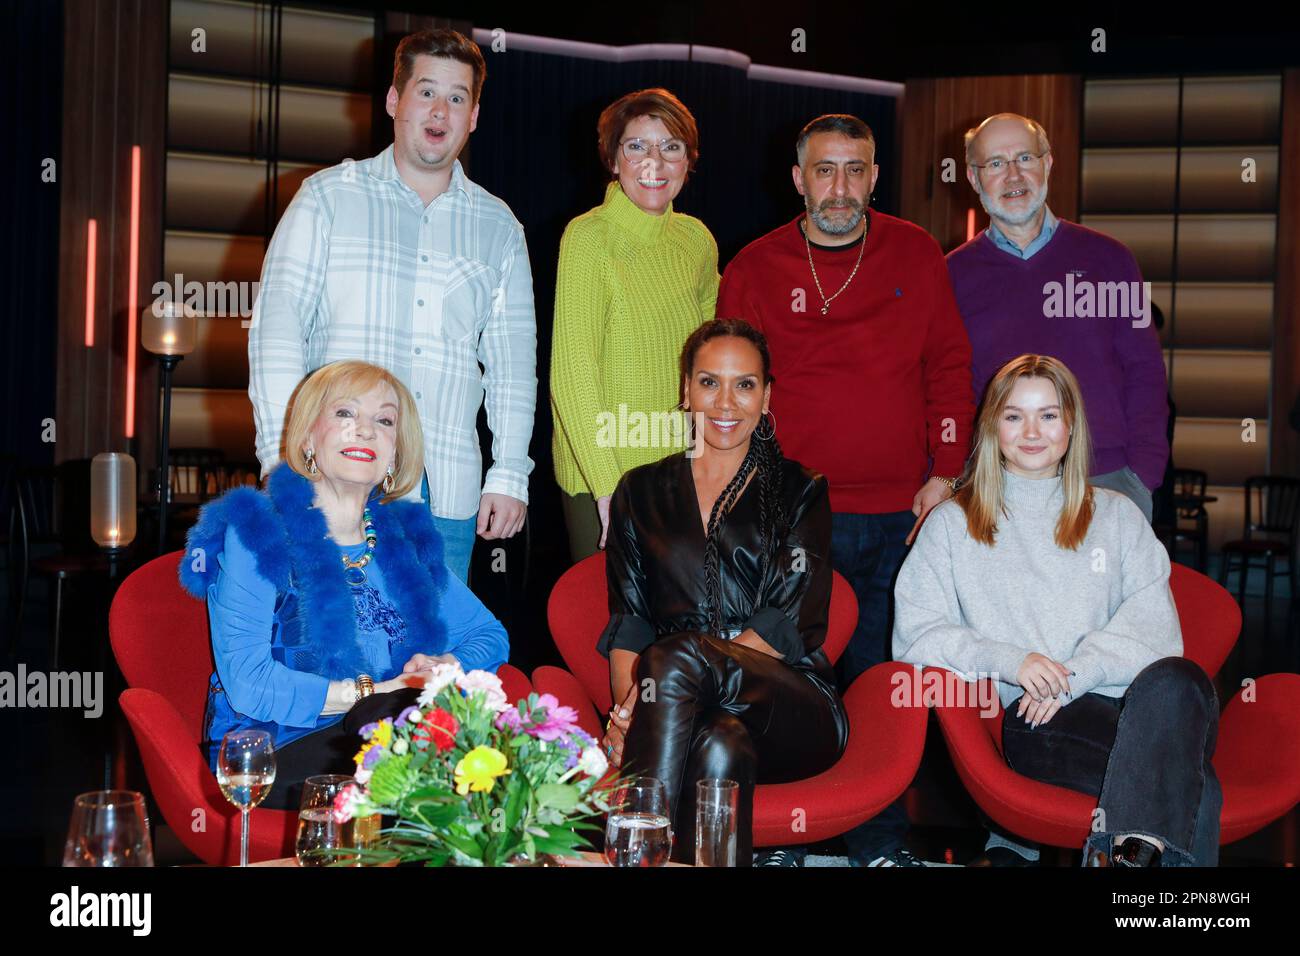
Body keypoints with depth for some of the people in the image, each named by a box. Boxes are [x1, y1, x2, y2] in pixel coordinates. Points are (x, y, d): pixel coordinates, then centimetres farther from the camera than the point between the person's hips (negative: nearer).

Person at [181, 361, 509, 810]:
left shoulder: (405, 537, 18)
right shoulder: (254, 534, 0)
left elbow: (489, 635, 20)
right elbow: (248, 684, -12)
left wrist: (446, 668, -4)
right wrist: (374, 692, -14)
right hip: (278, 760, -4)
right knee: (402, 710, -35)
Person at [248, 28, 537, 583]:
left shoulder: (499, 227, 14)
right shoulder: (328, 196, 6)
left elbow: (513, 360, 14)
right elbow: (276, 328, 0)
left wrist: (509, 474, 4)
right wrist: (284, 459, -10)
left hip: (448, 495, 2)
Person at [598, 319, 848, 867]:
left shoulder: (798, 493, 13)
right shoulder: (643, 492, 20)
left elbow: (789, 628, -1)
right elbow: (627, 622, 11)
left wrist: (661, 685, -16)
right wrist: (627, 708, -14)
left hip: (789, 709, -1)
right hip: (687, 714, 1)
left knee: (676, 657, -35)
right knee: (723, 749, -38)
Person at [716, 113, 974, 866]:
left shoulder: (917, 254, 8)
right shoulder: (755, 269, 4)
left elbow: (949, 365, 9)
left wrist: (945, 473, 2)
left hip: (899, 515, 1)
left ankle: (882, 839, 17)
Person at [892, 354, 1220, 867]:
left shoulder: (1117, 515, 25)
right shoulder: (953, 524, 21)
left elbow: (1153, 623, 9)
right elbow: (915, 635, 7)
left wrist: (1072, 676, -9)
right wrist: (1010, 661, -10)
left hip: (1123, 697, 3)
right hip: (1030, 722, -3)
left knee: (1177, 678, -40)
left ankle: (1129, 849, -49)